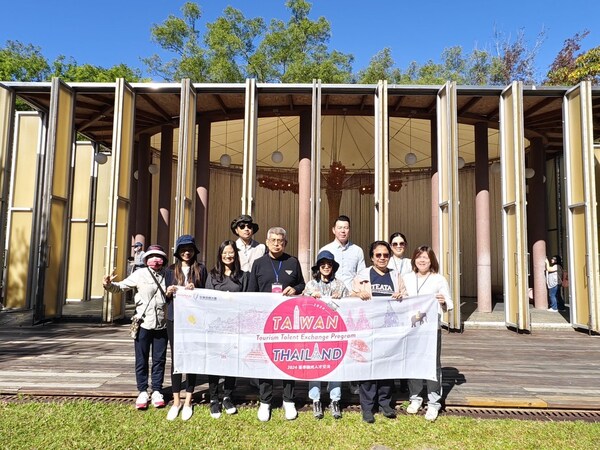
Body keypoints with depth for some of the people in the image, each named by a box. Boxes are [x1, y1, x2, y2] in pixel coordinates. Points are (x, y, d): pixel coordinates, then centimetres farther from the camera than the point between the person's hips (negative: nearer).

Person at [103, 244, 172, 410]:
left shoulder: (169, 275, 4)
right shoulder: (140, 274, -2)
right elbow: (120, 287, 1)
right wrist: (109, 285, -19)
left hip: (161, 325, 1)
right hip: (143, 324, -1)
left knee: (159, 360, 9)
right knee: (141, 360, 8)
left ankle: (157, 391, 23)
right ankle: (142, 392, 23)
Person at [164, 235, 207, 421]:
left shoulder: (201, 269, 3)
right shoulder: (171, 269, 8)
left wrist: (195, 290, -16)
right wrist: (168, 292, -10)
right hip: (174, 318, 2)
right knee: (176, 358, 6)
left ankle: (188, 402, 17)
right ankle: (176, 402, 18)